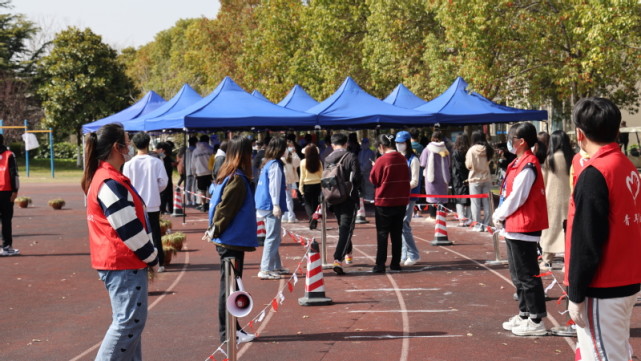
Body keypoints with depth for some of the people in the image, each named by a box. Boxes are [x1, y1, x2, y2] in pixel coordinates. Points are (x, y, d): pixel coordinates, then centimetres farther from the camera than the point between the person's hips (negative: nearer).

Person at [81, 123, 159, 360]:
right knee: (129, 320, -8)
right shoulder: (110, 184, -19)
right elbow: (129, 229, -20)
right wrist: (152, 257, -7)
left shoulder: (101, 178, 14)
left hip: (118, 262, 11)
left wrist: (147, 256, 16)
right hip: (124, 263, -11)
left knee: (129, 319, 15)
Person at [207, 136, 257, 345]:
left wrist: (216, 231, 13)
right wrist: (217, 232, -9)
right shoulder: (237, 180, -17)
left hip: (229, 241, 9)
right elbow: (225, 209, -20)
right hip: (232, 241, -9)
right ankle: (228, 332, 4)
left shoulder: (226, 176, 11)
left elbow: (221, 207, 15)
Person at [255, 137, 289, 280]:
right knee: (272, 237, -9)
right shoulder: (275, 165, -13)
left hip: (264, 205, 10)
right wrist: (276, 205, -22)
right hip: (271, 205, -10)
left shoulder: (267, 163, 15)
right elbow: (274, 186, -19)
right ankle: (265, 270, -11)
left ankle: (276, 266, 26)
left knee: (275, 237, 18)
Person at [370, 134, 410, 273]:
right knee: (397, 233, 11)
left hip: (384, 201, -5)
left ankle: (380, 265, -1)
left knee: (382, 234, 1)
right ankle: (395, 263, 13)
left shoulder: (382, 160, -14)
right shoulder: (402, 159, 2)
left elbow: (373, 180, -4)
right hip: (401, 201, 5)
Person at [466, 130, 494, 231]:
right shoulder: (488, 149, -1)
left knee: (476, 203, 3)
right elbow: (489, 162, 4)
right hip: (487, 178, 4)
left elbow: (469, 165, -10)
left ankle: (478, 225, 3)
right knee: (486, 203, 9)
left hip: (475, 179, -4)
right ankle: (486, 224, 11)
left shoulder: (472, 150, -12)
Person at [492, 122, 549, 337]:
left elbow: (516, 198, -19)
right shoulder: (519, 163, 13)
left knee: (527, 275, -4)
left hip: (523, 227, -10)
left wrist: (499, 216, -7)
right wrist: (500, 216, 6)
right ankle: (524, 315, 26)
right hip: (514, 226, 10)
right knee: (518, 274, 16)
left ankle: (536, 321, 1)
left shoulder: (528, 166, -17)